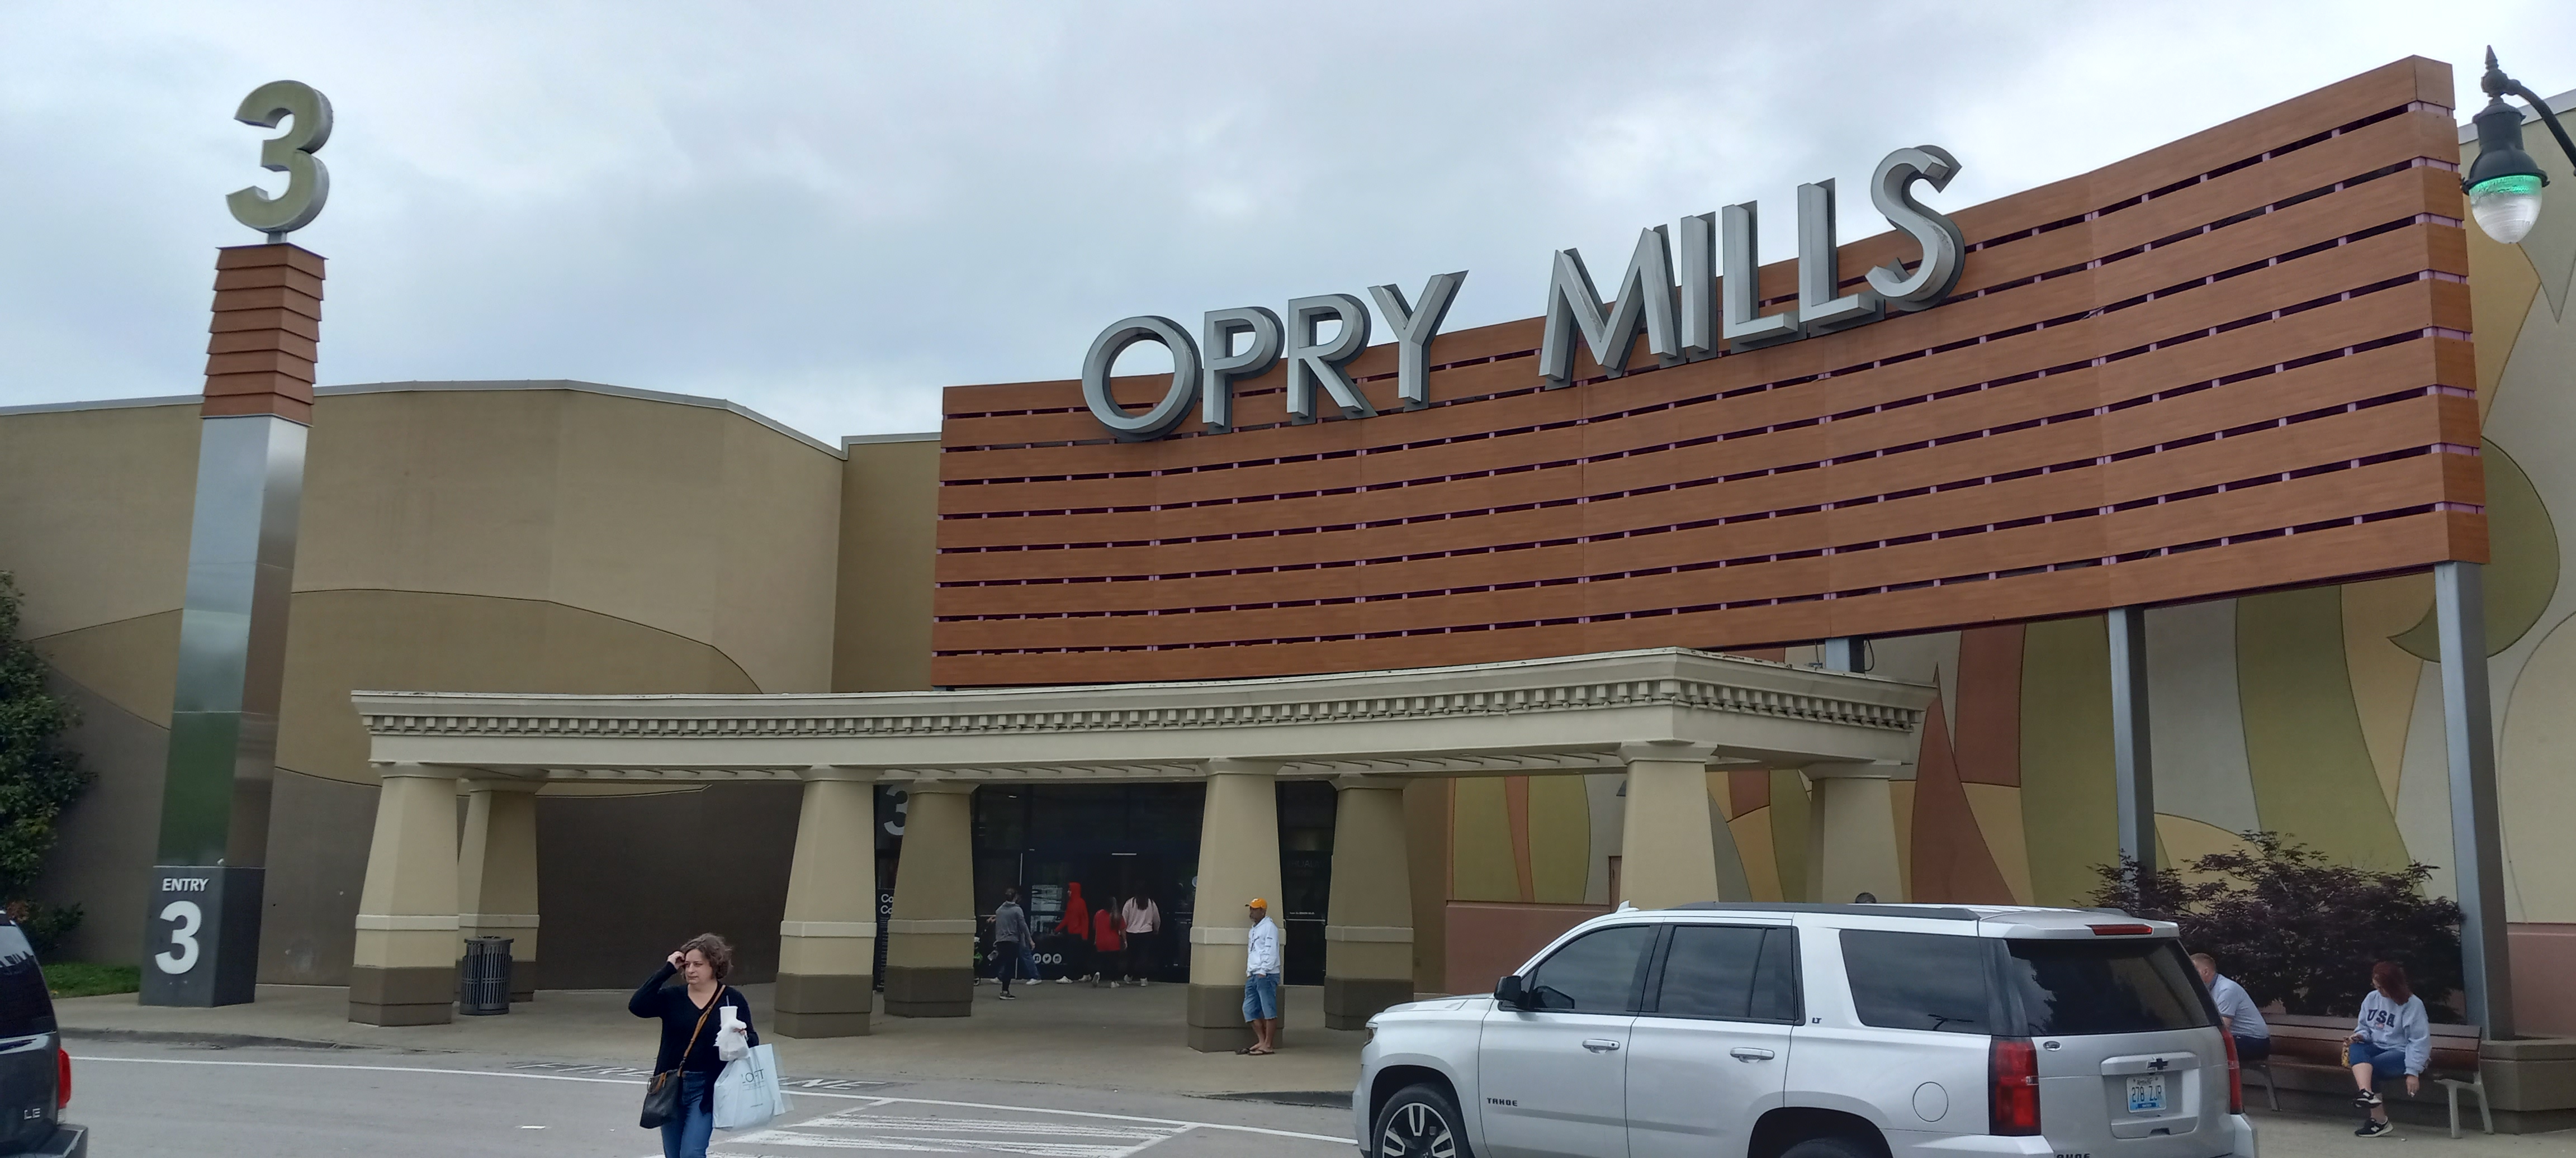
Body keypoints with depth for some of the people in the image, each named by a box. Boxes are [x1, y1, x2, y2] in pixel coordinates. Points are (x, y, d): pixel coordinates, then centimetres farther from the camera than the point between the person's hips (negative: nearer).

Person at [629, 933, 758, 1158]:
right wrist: (666, 971, -14)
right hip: (671, 1086, 3)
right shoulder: (673, 997, 2)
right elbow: (637, 1006, -15)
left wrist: (744, 1038, -21)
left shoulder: (732, 999, -2)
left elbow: (753, 1041, 3)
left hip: (706, 1088, -3)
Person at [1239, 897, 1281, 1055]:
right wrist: (1249, 973, 15)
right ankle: (1261, 1041, 15)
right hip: (1253, 976, 10)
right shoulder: (1253, 930, 21)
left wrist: (1263, 972, -18)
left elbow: (1271, 952, -15)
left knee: (1269, 1011, -5)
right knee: (1249, 1009, 7)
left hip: (1266, 975, -10)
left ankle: (1268, 1046, -3)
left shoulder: (1269, 928, -7)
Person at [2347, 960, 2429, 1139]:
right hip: (2376, 1048, 5)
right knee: (2356, 1048, -29)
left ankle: (2378, 1119, -21)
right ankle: (2367, 1093, -48)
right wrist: (2361, 1035, -6)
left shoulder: (2412, 1004, -9)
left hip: (2401, 1052, -5)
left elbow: (2419, 1041, -12)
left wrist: (2413, 1072, -18)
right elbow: (2364, 1026, 20)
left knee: (2371, 1066, -30)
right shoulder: (2372, 999, 8)